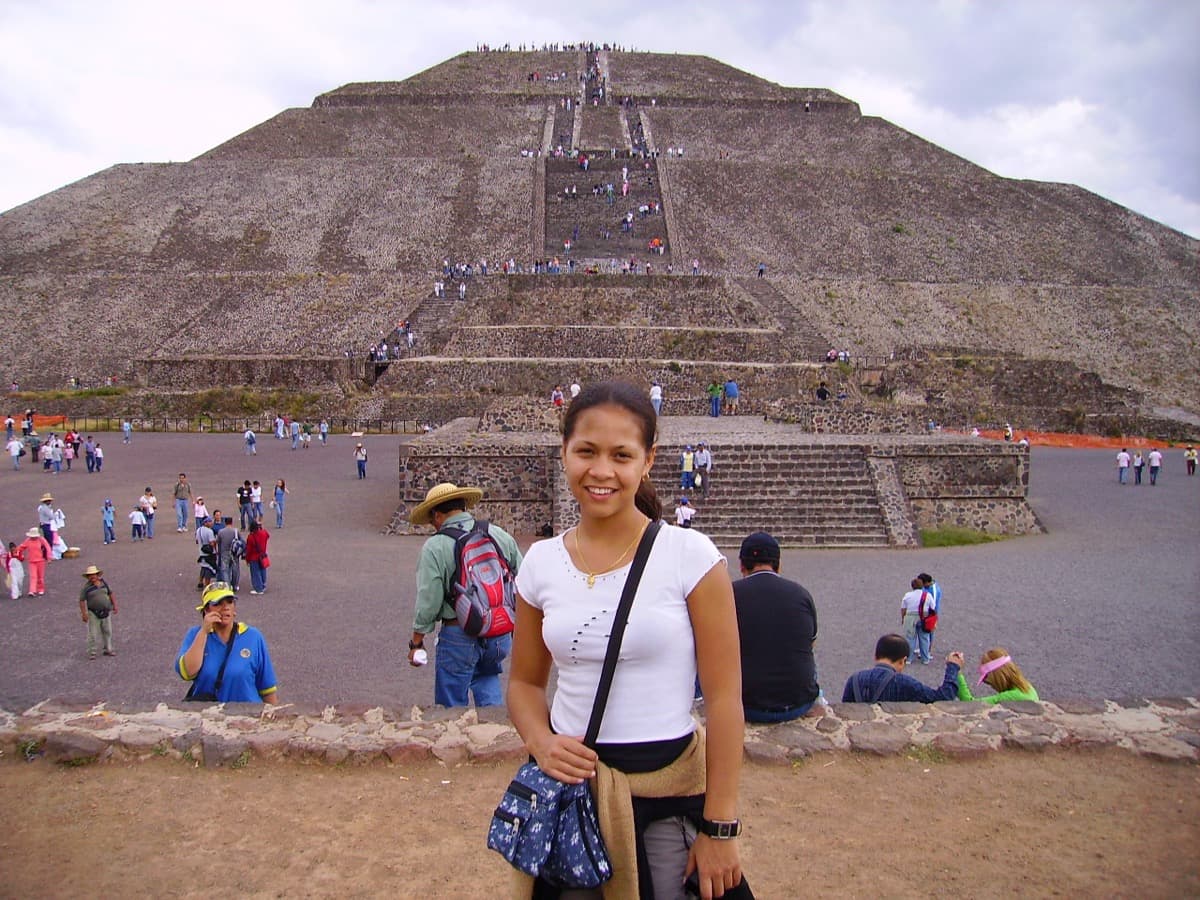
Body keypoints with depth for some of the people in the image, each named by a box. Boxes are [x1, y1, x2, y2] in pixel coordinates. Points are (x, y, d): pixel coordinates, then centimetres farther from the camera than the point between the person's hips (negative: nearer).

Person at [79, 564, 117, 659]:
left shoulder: (104, 583, 2)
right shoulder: (86, 587, -9)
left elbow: (111, 593, 11)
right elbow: (82, 600, -9)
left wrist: (115, 605, 6)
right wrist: (83, 613, -14)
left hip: (106, 612, 4)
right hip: (93, 613, -4)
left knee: (107, 631, 12)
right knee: (93, 633, -2)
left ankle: (108, 649, 24)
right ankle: (91, 652, 8)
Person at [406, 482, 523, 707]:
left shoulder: (435, 547, -12)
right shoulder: (499, 535, 2)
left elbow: (428, 601, -12)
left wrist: (416, 642, 1)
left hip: (459, 636, -5)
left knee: (452, 705, 11)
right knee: (486, 676, 28)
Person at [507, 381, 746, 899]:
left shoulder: (690, 556, -12)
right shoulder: (541, 563, -1)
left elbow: (724, 698, -11)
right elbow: (525, 682, 10)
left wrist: (719, 828, -11)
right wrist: (541, 743, -10)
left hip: (670, 795, -3)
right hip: (570, 783, 3)